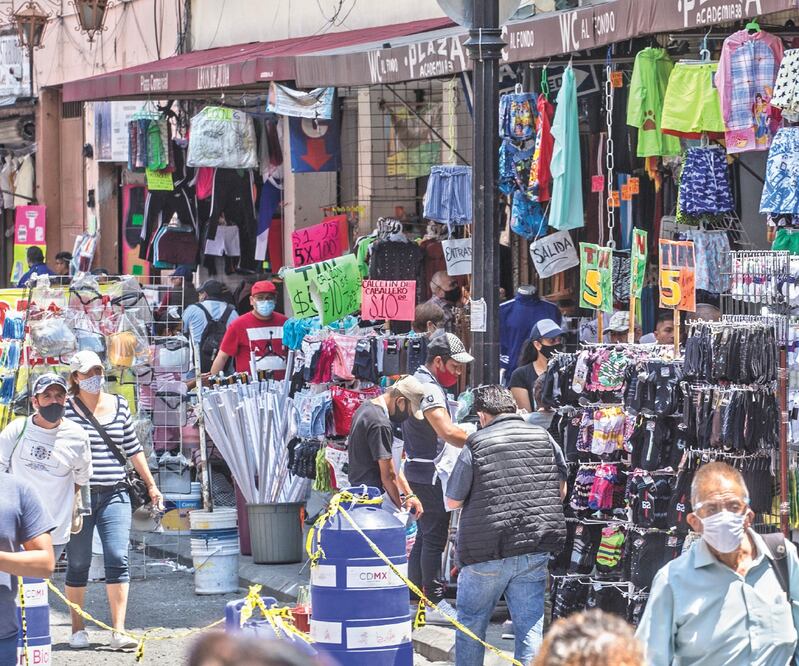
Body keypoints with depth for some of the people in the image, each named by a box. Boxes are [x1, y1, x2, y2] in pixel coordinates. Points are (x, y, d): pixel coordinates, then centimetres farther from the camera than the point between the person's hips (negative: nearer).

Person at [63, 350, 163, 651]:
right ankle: (77, 629, 17)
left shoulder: (119, 405, 9)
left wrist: (151, 485, 20)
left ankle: (118, 631, -9)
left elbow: (133, 448, 18)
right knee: (78, 564, 5)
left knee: (118, 559, -8)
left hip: (114, 495, 3)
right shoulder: (66, 409, -3)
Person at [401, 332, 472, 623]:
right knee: (434, 537, -7)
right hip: (430, 475, -11)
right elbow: (448, 432, -32)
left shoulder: (418, 381, 15)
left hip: (419, 470, 11)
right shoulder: (429, 389, -19)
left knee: (425, 536, 16)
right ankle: (433, 603, -5)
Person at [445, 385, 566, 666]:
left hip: (488, 551, -3)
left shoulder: (476, 445, -8)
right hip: (536, 552, 3)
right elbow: (560, 489, 15)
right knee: (530, 626, 5)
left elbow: (452, 502, -2)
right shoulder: (543, 438, 4)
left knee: (471, 622, 14)